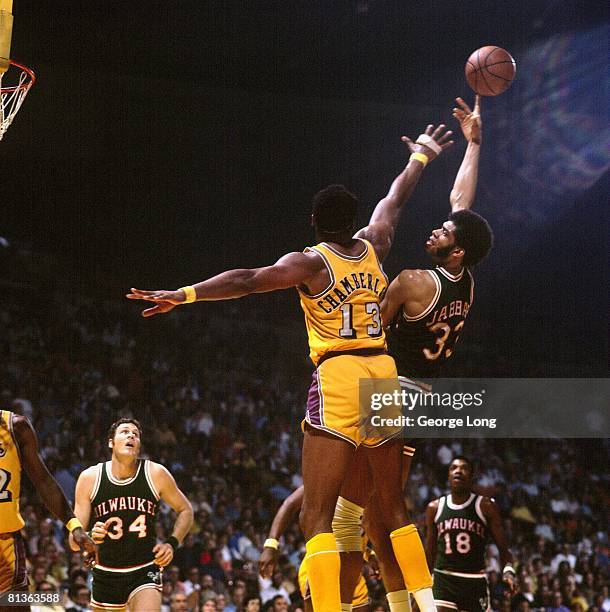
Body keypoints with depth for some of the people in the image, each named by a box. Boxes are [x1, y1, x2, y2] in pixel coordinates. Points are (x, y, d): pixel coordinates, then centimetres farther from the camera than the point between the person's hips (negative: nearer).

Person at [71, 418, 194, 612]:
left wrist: (172, 544, -8)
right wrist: (89, 539, -29)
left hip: (145, 572, -2)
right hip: (106, 573, 2)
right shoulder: (90, 478, -8)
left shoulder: (155, 474, -9)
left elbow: (185, 510, 8)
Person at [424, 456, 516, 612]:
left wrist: (508, 571, -20)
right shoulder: (435, 508, 7)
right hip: (443, 579, 1)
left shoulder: (486, 507, 0)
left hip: (475, 581, -1)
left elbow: (503, 547, -1)